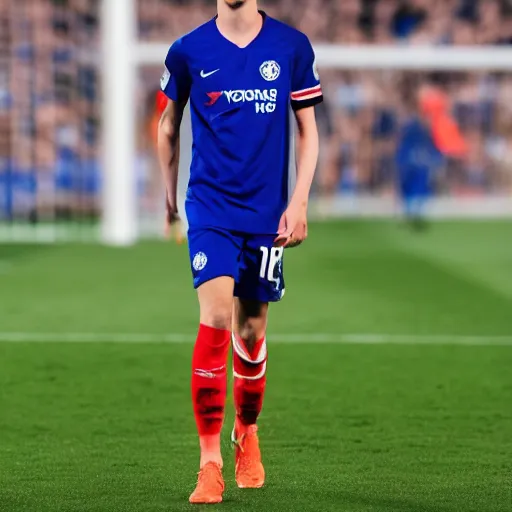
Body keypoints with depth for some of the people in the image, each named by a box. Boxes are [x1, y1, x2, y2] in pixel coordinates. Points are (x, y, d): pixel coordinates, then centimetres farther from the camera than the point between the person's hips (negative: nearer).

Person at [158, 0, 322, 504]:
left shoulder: (292, 46, 1)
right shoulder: (188, 51, 0)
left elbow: (308, 130, 6)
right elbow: (168, 124, 15)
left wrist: (298, 203, -1)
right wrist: (170, 194, 19)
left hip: (267, 212, 2)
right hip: (210, 207, -1)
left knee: (251, 332, 8)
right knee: (215, 320, -17)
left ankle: (247, 433, 35)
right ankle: (210, 462, -15)